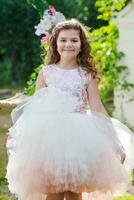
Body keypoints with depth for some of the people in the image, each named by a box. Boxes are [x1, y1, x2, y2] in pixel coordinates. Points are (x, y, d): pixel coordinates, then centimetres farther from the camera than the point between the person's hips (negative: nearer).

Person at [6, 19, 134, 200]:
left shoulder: (87, 74, 3)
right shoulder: (46, 73, 4)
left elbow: (97, 108, 2)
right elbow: (35, 107, 8)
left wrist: (115, 140, -2)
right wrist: (17, 129, 0)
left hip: (79, 136, 0)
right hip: (50, 136, 0)